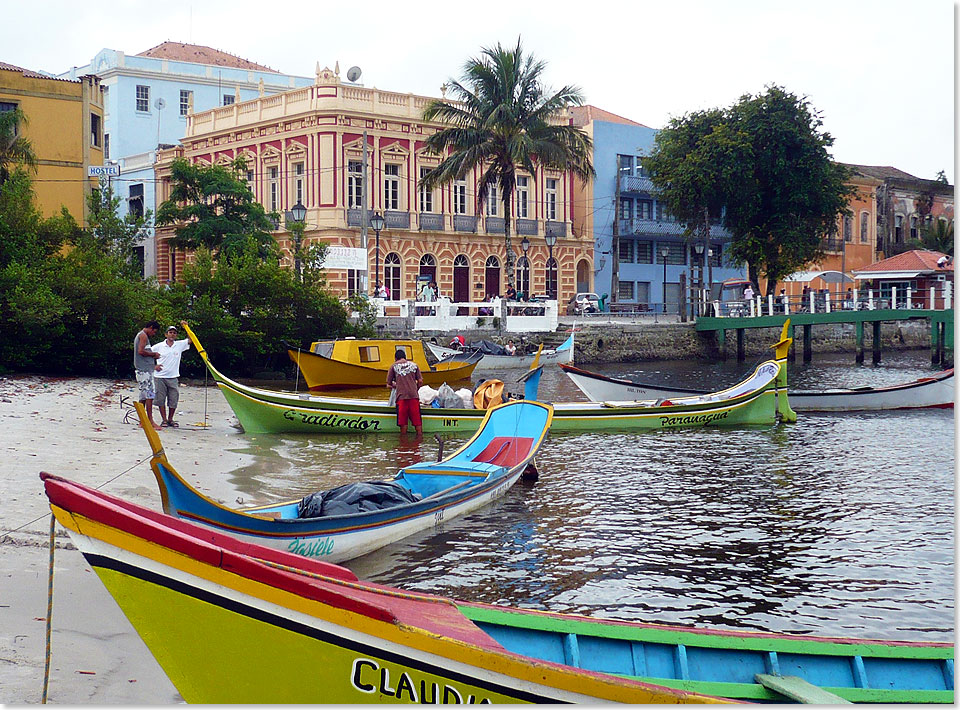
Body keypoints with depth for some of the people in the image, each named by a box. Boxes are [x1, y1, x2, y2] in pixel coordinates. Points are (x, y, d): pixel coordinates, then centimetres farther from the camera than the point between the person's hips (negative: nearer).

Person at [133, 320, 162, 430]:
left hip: (142, 370, 11)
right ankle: (151, 421, -17)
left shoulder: (140, 335, 24)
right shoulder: (143, 335, -8)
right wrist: (154, 354, -7)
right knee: (149, 394, -13)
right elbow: (141, 351, -20)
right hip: (145, 370, -11)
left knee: (144, 396, 10)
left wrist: (153, 366, 21)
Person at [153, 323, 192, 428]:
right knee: (161, 399, 1)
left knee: (174, 399, 1)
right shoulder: (159, 346, 2)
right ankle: (164, 420, 11)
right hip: (160, 377, -1)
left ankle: (170, 419, 16)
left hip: (173, 378, 1)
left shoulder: (180, 345, 6)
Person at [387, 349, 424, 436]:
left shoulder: (393, 366, 9)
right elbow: (420, 381, 9)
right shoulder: (414, 365, 14)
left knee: (403, 422, 3)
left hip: (401, 397, -2)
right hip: (414, 396, 2)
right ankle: (420, 435, 10)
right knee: (417, 420, 7)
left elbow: (389, 385, 8)